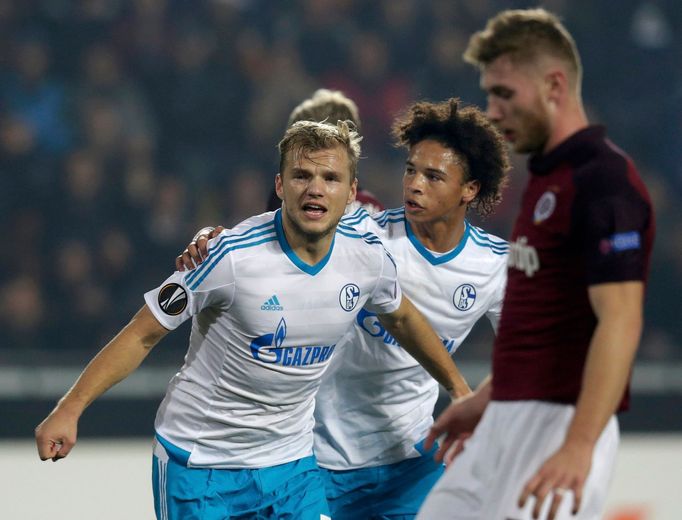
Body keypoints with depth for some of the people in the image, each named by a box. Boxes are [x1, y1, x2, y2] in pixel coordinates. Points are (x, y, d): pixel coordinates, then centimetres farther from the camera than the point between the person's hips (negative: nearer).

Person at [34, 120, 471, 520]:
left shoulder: (368, 258, -6)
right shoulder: (234, 254, -21)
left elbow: (402, 318, 18)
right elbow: (143, 334, -15)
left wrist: (458, 387, 26)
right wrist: (70, 408, -22)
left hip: (292, 461, 4)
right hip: (200, 462, -4)